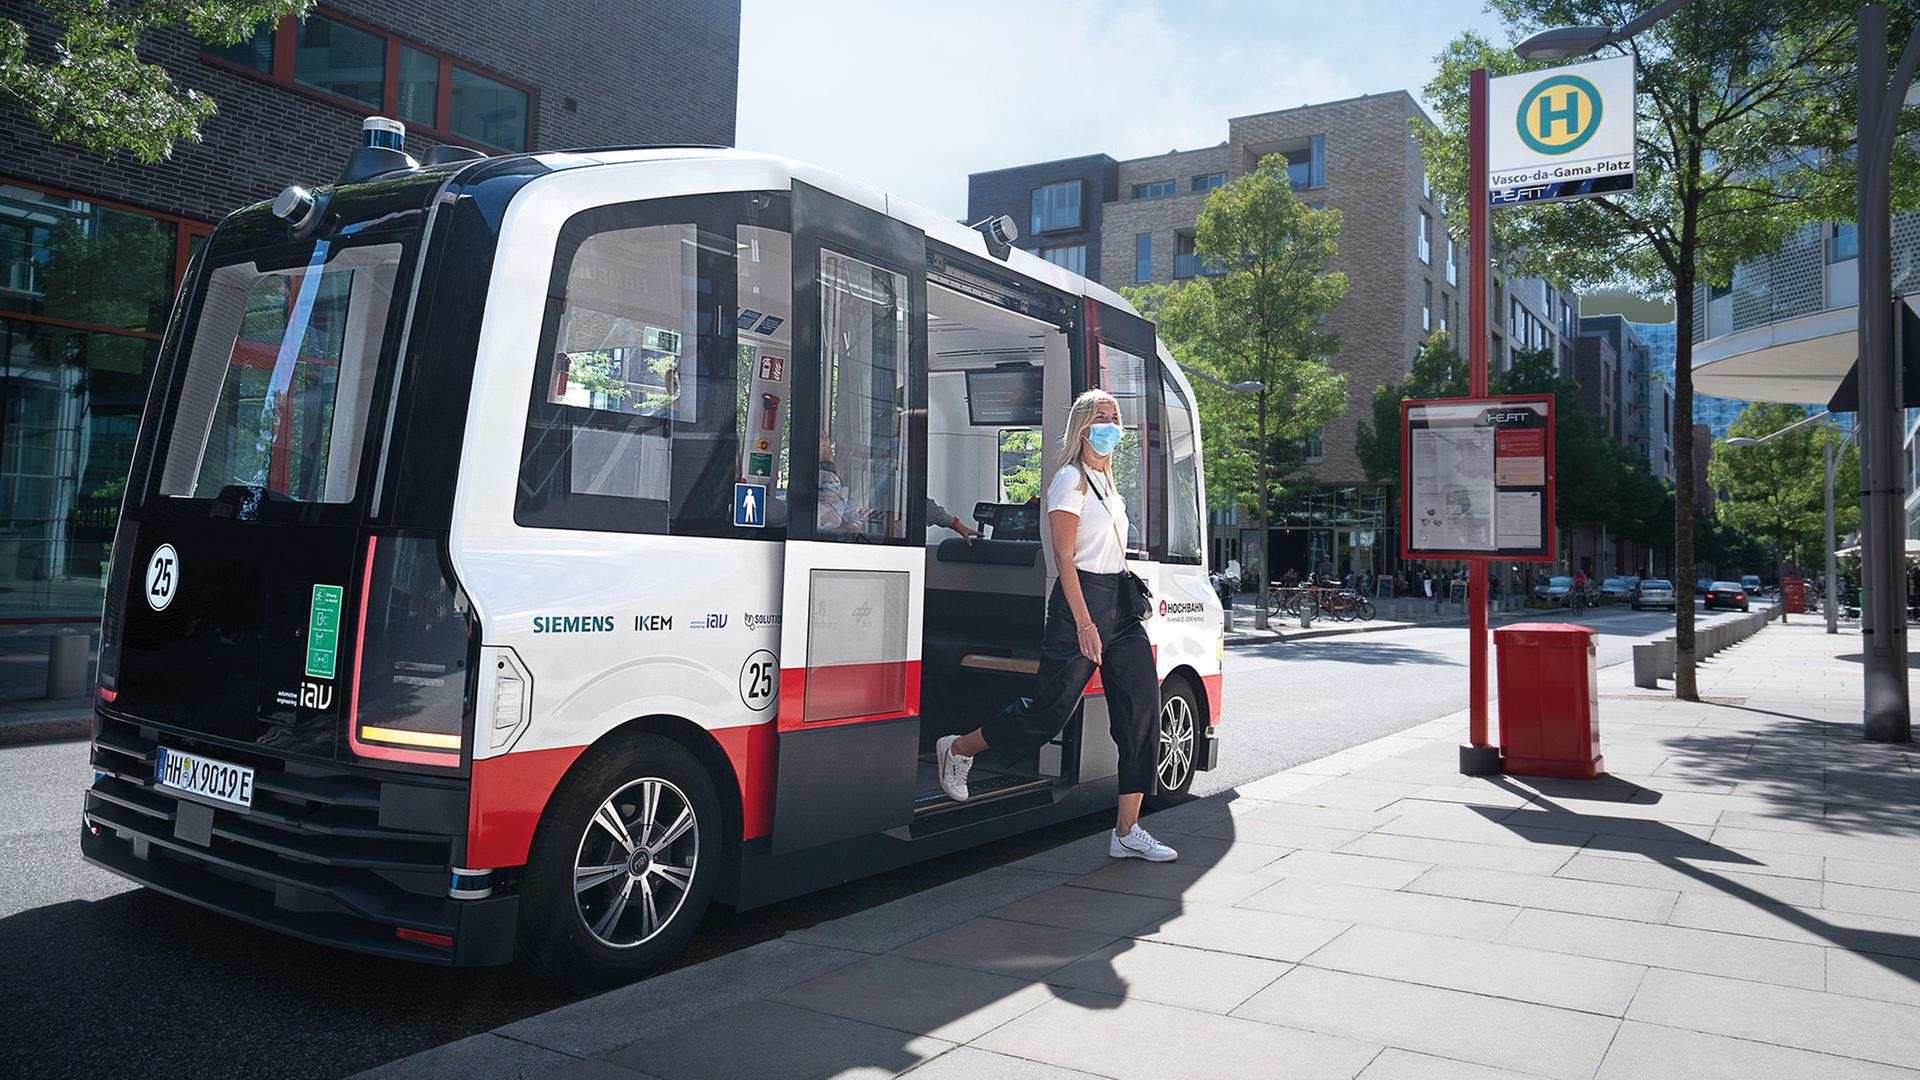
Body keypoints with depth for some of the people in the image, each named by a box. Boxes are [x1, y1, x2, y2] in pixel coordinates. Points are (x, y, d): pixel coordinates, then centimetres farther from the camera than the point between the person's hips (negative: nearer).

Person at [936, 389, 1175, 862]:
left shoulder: (1108, 485, 19)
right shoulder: (1070, 481, -7)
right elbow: (1064, 556, -14)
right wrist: (1084, 623, -21)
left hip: (1120, 604, 8)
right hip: (1081, 600, -8)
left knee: (1141, 714, -1)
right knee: (1049, 712, -3)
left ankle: (1127, 832, 4)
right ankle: (956, 750, 21)